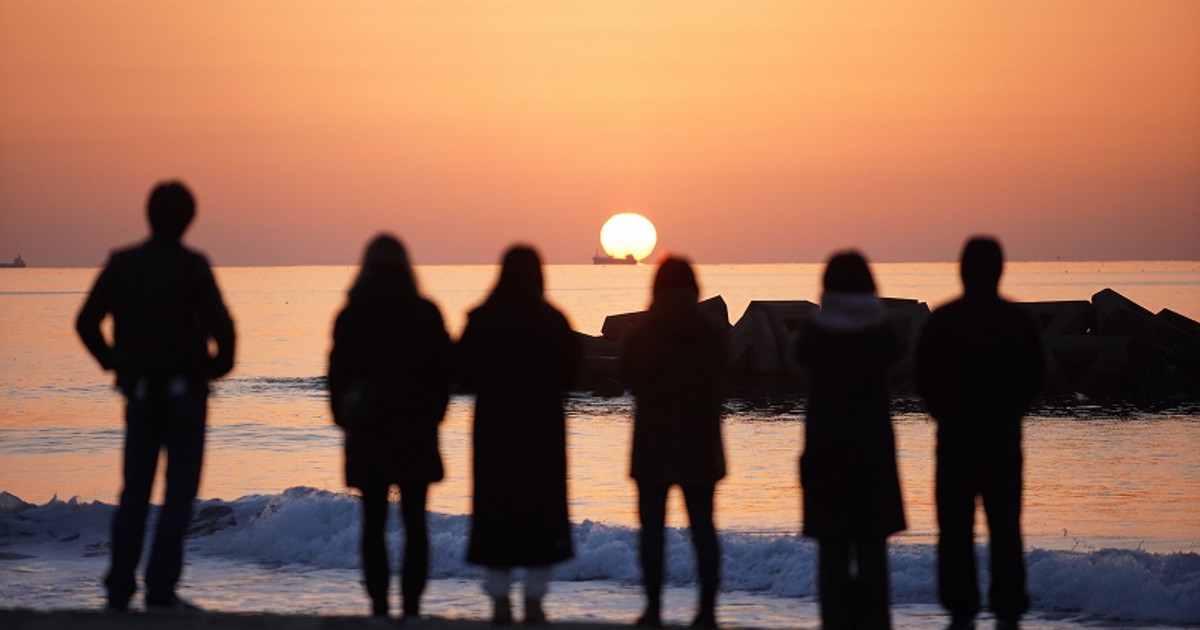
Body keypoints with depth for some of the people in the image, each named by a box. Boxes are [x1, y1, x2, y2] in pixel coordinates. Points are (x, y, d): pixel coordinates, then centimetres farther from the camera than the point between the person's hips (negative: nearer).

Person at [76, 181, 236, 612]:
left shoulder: (122, 264, 2)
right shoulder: (191, 266, -11)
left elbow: (86, 322, 4)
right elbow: (220, 325, -19)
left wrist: (114, 364, 15)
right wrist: (220, 365, -1)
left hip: (139, 388, 4)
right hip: (185, 390, -4)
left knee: (134, 491, 11)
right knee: (180, 491, 1)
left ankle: (119, 588, 10)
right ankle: (161, 589, -5)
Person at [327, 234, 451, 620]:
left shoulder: (350, 317, -1)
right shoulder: (426, 314, -1)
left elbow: (338, 373, 1)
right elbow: (442, 370, 2)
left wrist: (345, 418, 11)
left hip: (368, 432, 0)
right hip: (417, 430, 0)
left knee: (373, 521, 6)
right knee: (414, 520, 4)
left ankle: (379, 605, 1)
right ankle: (411, 606, -3)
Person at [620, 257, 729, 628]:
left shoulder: (640, 336, -5)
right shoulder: (713, 336, -3)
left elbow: (628, 378, 8)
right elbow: (716, 389, 7)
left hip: (652, 443, -1)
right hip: (700, 444, 1)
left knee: (652, 526, 4)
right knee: (702, 525, 6)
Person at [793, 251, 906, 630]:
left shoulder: (816, 333, -7)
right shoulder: (878, 332, -8)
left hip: (825, 447, 0)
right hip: (872, 446, 0)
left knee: (832, 545, 4)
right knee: (872, 542, 6)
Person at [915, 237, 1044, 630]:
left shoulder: (942, 320, -7)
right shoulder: (1019, 320, -1)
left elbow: (924, 378, -3)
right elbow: (1034, 377, 3)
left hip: (955, 438, -2)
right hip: (1004, 439, 2)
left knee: (956, 528, 5)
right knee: (1005, 528, 7)